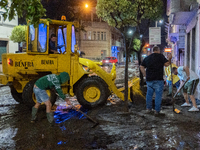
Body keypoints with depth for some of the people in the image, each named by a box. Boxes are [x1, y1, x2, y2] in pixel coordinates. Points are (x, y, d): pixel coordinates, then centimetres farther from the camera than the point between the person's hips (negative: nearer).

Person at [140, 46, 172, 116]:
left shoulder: (147, 58, 14)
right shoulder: (160, 56, -3)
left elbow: (141, 67, 15)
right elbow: (167, 64, -5)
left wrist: (145, 75, 16)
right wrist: (169, 58, 12)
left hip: (149, 79, 6)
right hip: (158, 79, -5)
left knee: (149, 94, 15)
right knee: (158, 95, -1)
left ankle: (148, 109, 22)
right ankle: (157, 111, -2)